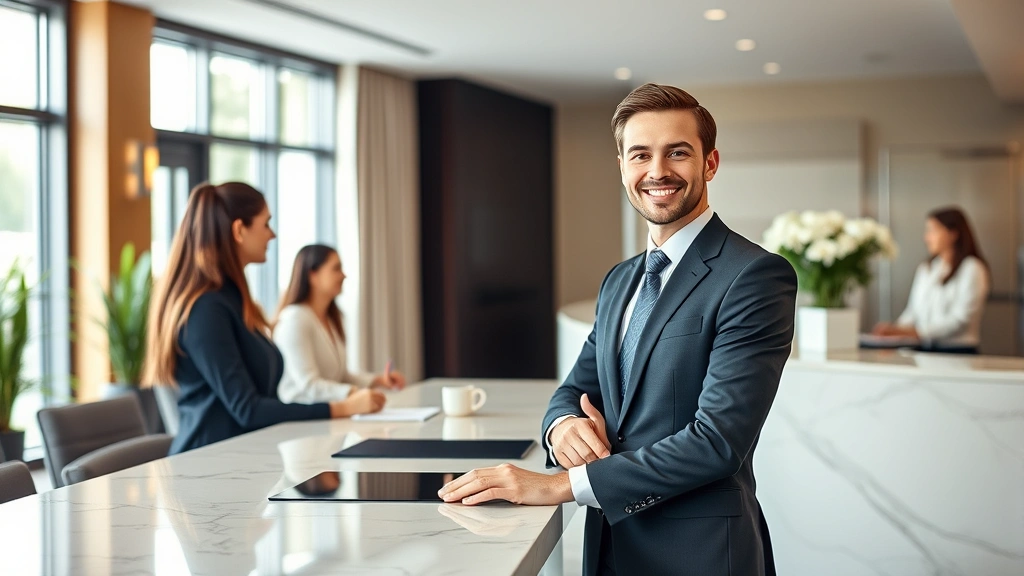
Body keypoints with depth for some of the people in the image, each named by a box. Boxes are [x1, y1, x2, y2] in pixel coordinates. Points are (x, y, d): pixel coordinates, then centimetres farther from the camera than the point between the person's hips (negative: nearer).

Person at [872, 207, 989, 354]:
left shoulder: (971, 269, -3)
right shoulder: (925, 268, 18)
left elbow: (960, 320, -12)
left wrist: (917, 332, -20)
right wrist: (896, 329, -6)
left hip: (957, 352, -5)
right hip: (923, 350, 5)